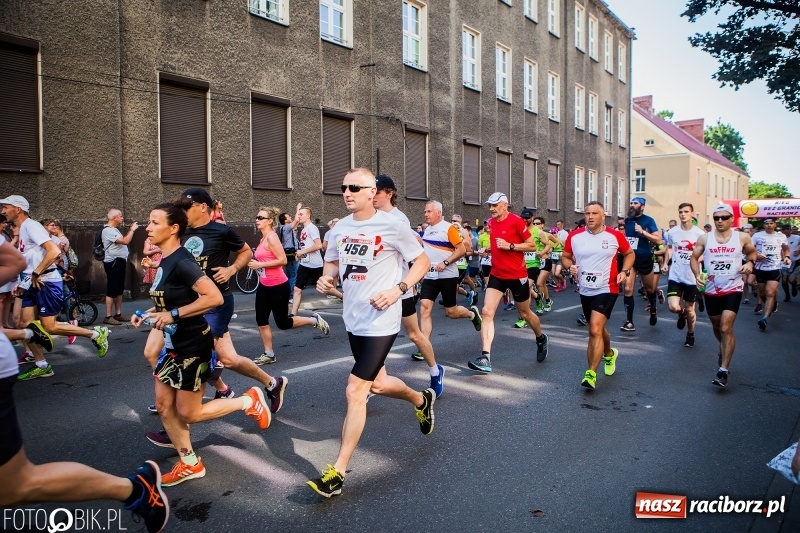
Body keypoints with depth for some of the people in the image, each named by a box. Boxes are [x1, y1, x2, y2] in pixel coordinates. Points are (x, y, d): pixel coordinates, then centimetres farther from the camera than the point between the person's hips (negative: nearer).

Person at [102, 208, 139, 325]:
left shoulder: (114, 229, 15)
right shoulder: (108, 230, -17)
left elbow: (123, 241, 23)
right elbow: (125, 241, -23)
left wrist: (129, 230, 14)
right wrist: (133, 230, -11)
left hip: (120, 262, 10)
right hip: (113, 263, -10)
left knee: (119, 289, 13)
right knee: (112, 290, -8)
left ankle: (118, 314, 19)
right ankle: (108, 317, -4)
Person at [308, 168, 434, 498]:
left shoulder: (391, 226, -13)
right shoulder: (340, 228, 4)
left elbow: (422, 262, -6)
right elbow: (332, 262, 19)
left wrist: (398, 290, -19)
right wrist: (326, 278, -4)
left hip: (381, 321, -7)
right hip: (353, 319, 7)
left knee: (355, 391, -10)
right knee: (378, 384, 22)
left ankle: (338, 472, 2)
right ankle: (421, 400, 53)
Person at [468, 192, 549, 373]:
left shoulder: (516, 221, -14)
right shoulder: (491, 222, 6)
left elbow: (532, 246, -12)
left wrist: (509, 246, -21)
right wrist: (489, 249, 6)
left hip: (517, 275, -5)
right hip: (497, 275, 5)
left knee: (525, 314, 13)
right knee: (487, 312, -11)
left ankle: (541, 339, 44)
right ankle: (485, 358, -14)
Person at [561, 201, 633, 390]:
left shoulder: (615, 236, -7)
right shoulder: (574, 236, -3)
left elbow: (629, 254, 9)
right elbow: (565, 256, 10)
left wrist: (624, 271, -7)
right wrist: (570, 266, -11)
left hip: (606, 290, -4)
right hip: (585, 291, 4)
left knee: (595, 329, -18)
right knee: (597, 329, 21)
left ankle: (591, 374, -13)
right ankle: (609, 354, 52)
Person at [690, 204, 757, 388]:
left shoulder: (742, 237, -3)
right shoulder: (704, 238, -2)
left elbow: (752, 252, 15)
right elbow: (694, 257, 7)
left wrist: (750, 262, -7)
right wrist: (697, 274, -11)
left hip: (733, 289, -2)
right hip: (711, 290, 3)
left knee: (726, 328, -13)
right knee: (717, 327, 18)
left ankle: (724, 370, -9)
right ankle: (724, 350, 51)